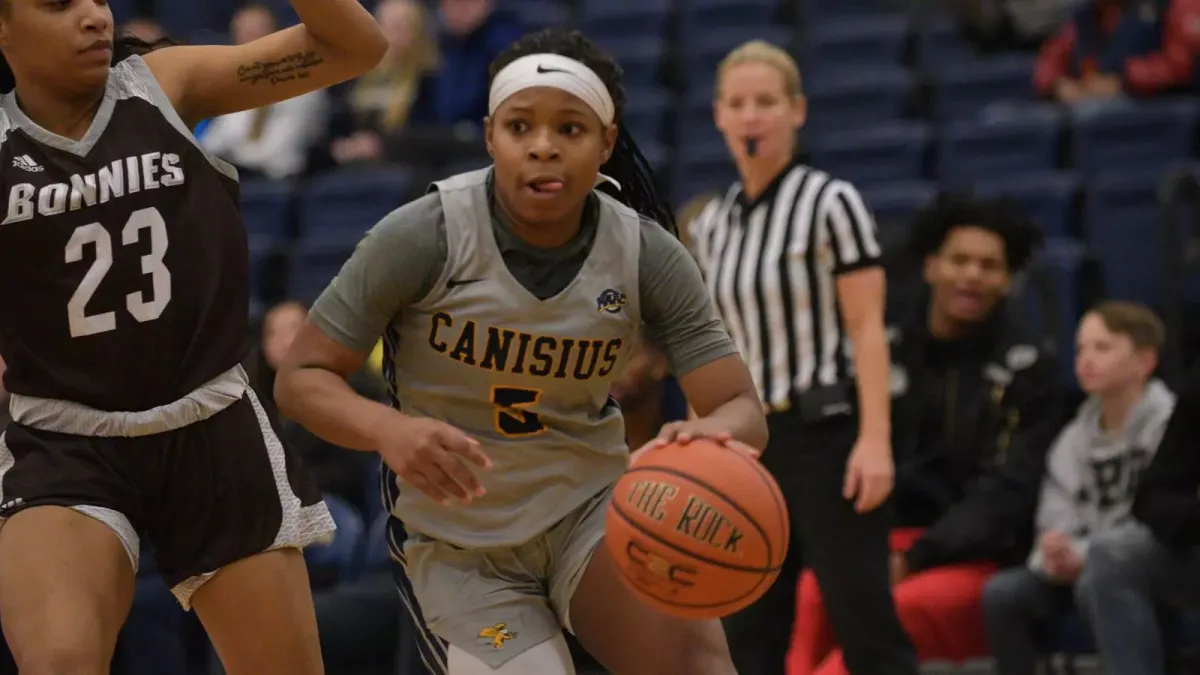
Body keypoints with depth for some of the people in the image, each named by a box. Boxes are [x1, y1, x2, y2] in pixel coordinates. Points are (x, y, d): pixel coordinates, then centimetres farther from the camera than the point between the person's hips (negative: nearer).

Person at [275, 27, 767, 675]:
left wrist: (715, 436, -37)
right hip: (461, 543, -1)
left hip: (589, 509, 1)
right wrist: (389, 429, -35)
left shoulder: (646, 255, -9)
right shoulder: (422, 237, -17)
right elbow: (300, 378, -13)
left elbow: (743, 411, -11)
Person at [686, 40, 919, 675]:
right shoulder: (711, 224, 11)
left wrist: (875, 440, -20)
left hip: (825, 436, -7)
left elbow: (867, 330, -12)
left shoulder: (830, 203, -7)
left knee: (865, 624, -9)